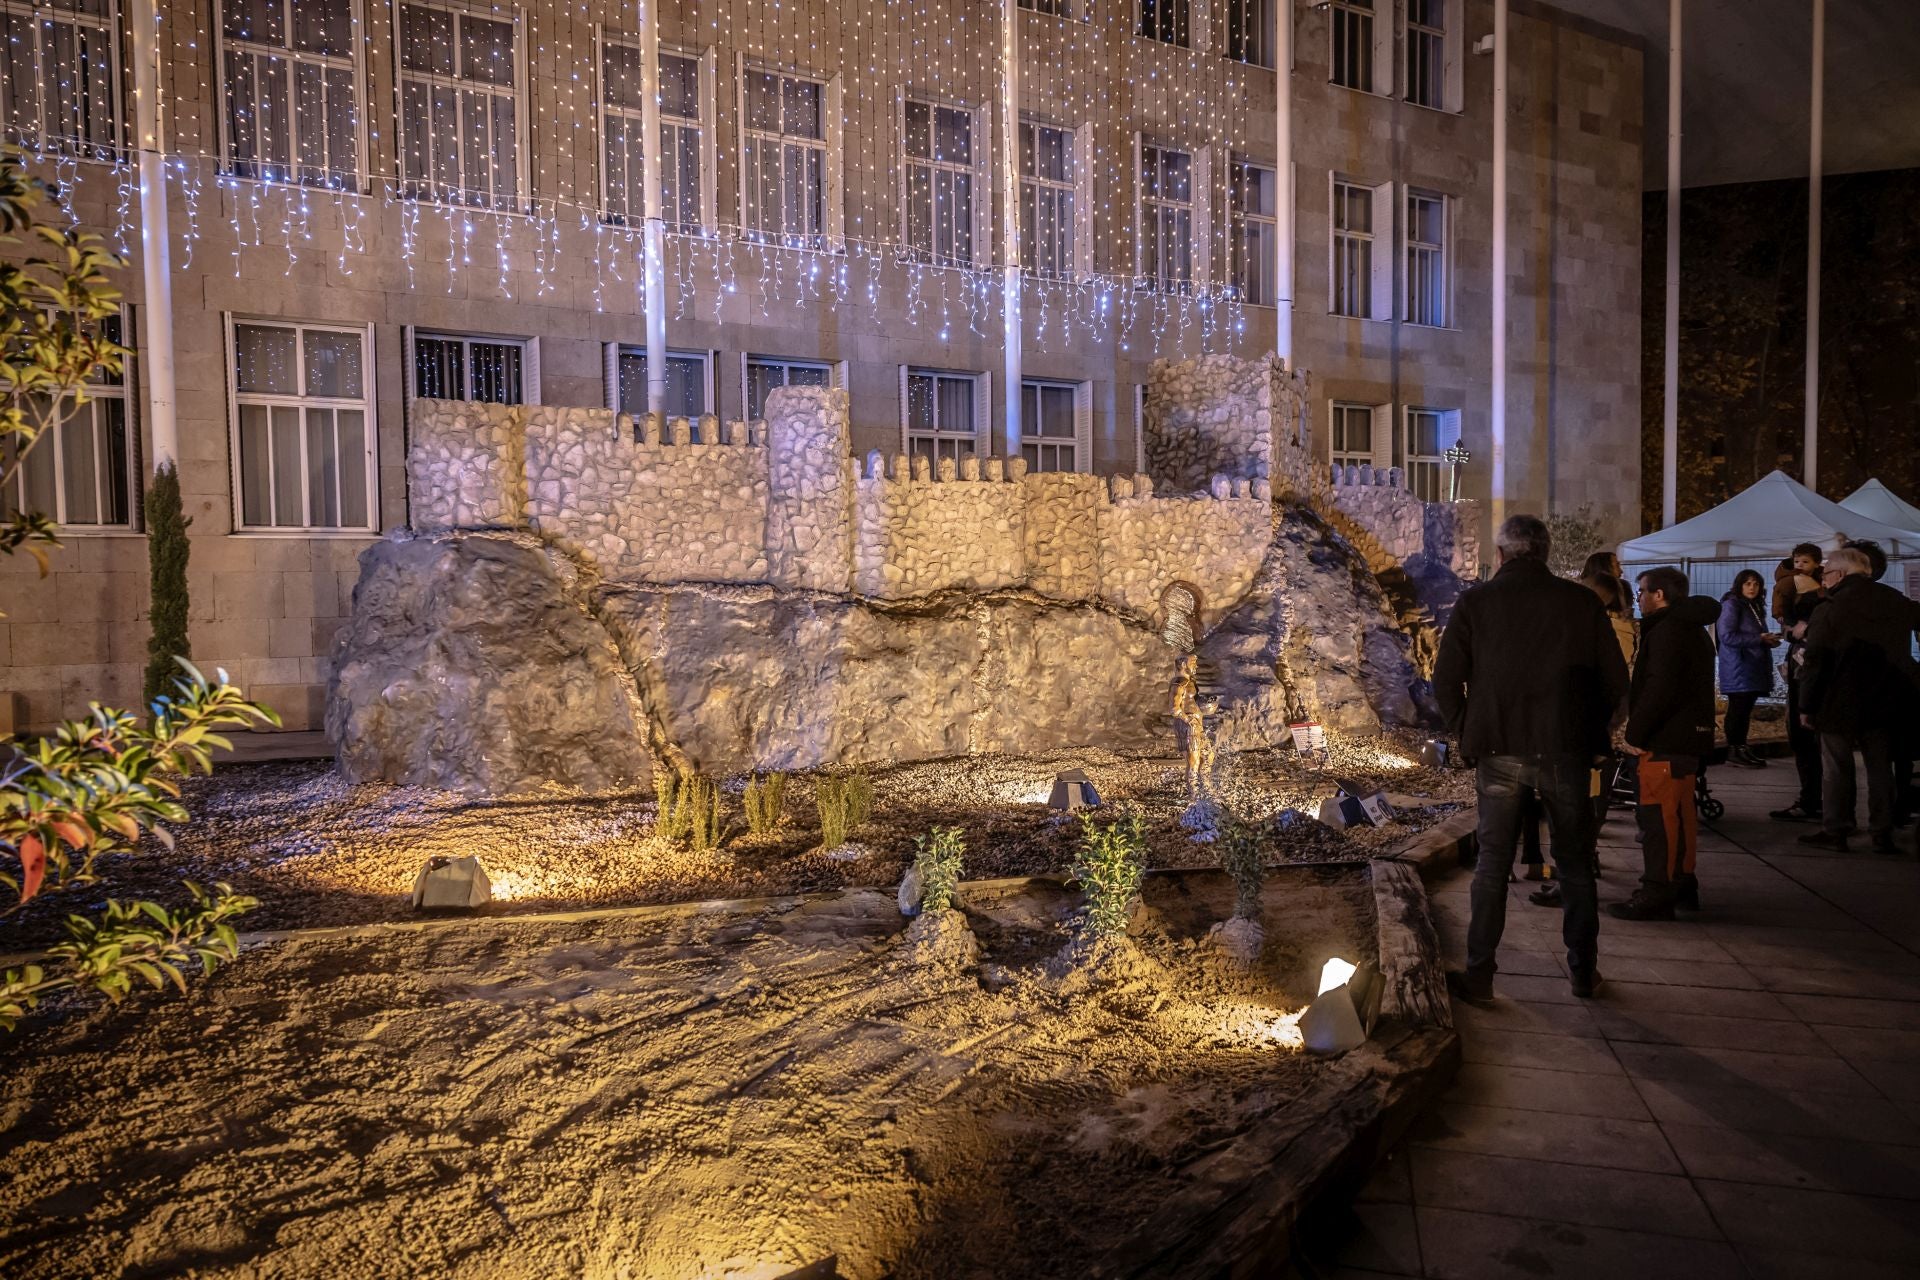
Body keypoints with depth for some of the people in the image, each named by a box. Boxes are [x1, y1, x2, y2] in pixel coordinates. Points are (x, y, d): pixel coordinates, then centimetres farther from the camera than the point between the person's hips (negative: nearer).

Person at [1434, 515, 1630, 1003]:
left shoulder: (1475, 602, -1)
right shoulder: (1581, 601, 1)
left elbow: (1445, 680, -4)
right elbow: (1615, 679, 1)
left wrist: (1468, 734, 7)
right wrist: (1591, 734, 12)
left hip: (1498, 750, 0)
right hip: (1565, 751, 1)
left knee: (1492, 864, 8)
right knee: (1575, 864, 14)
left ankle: (1478, 976, 11)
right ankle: (1584, 972, 23)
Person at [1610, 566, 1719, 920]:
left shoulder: (1667, 631, -15)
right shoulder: (1693, 629, 18)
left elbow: (1659, 689, -24)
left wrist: (1635, 732, -17)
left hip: (1666, 741, -11)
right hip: (1691, 735, 11)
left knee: (1658, 815, -7)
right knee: (1679, 813, 18)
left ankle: (1656, 894, -5)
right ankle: (1682, 884, 28)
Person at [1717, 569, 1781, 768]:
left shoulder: (1754, 607, 19)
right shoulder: (1731, 605, -9)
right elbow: (1727, 636, -19)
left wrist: (1769, 639, 5)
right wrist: (1760, 639, -17)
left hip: (1753, 668, 9)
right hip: (1738, 668, -9)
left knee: (1746, 710, 10)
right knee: (1738, 709, -7)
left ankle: (1741, 749, 14)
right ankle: (1733, 752, -4)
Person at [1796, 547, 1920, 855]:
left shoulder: (1830, 610, -13)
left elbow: (1816, 662, -12)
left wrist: (1806, 706, -5)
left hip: (1840, 704, -4)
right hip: (1883, 701, 4)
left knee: (1837, 769, 4)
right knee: (1880, 767, 11)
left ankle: (1834, 832, 7)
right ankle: (1882, 834, 14)